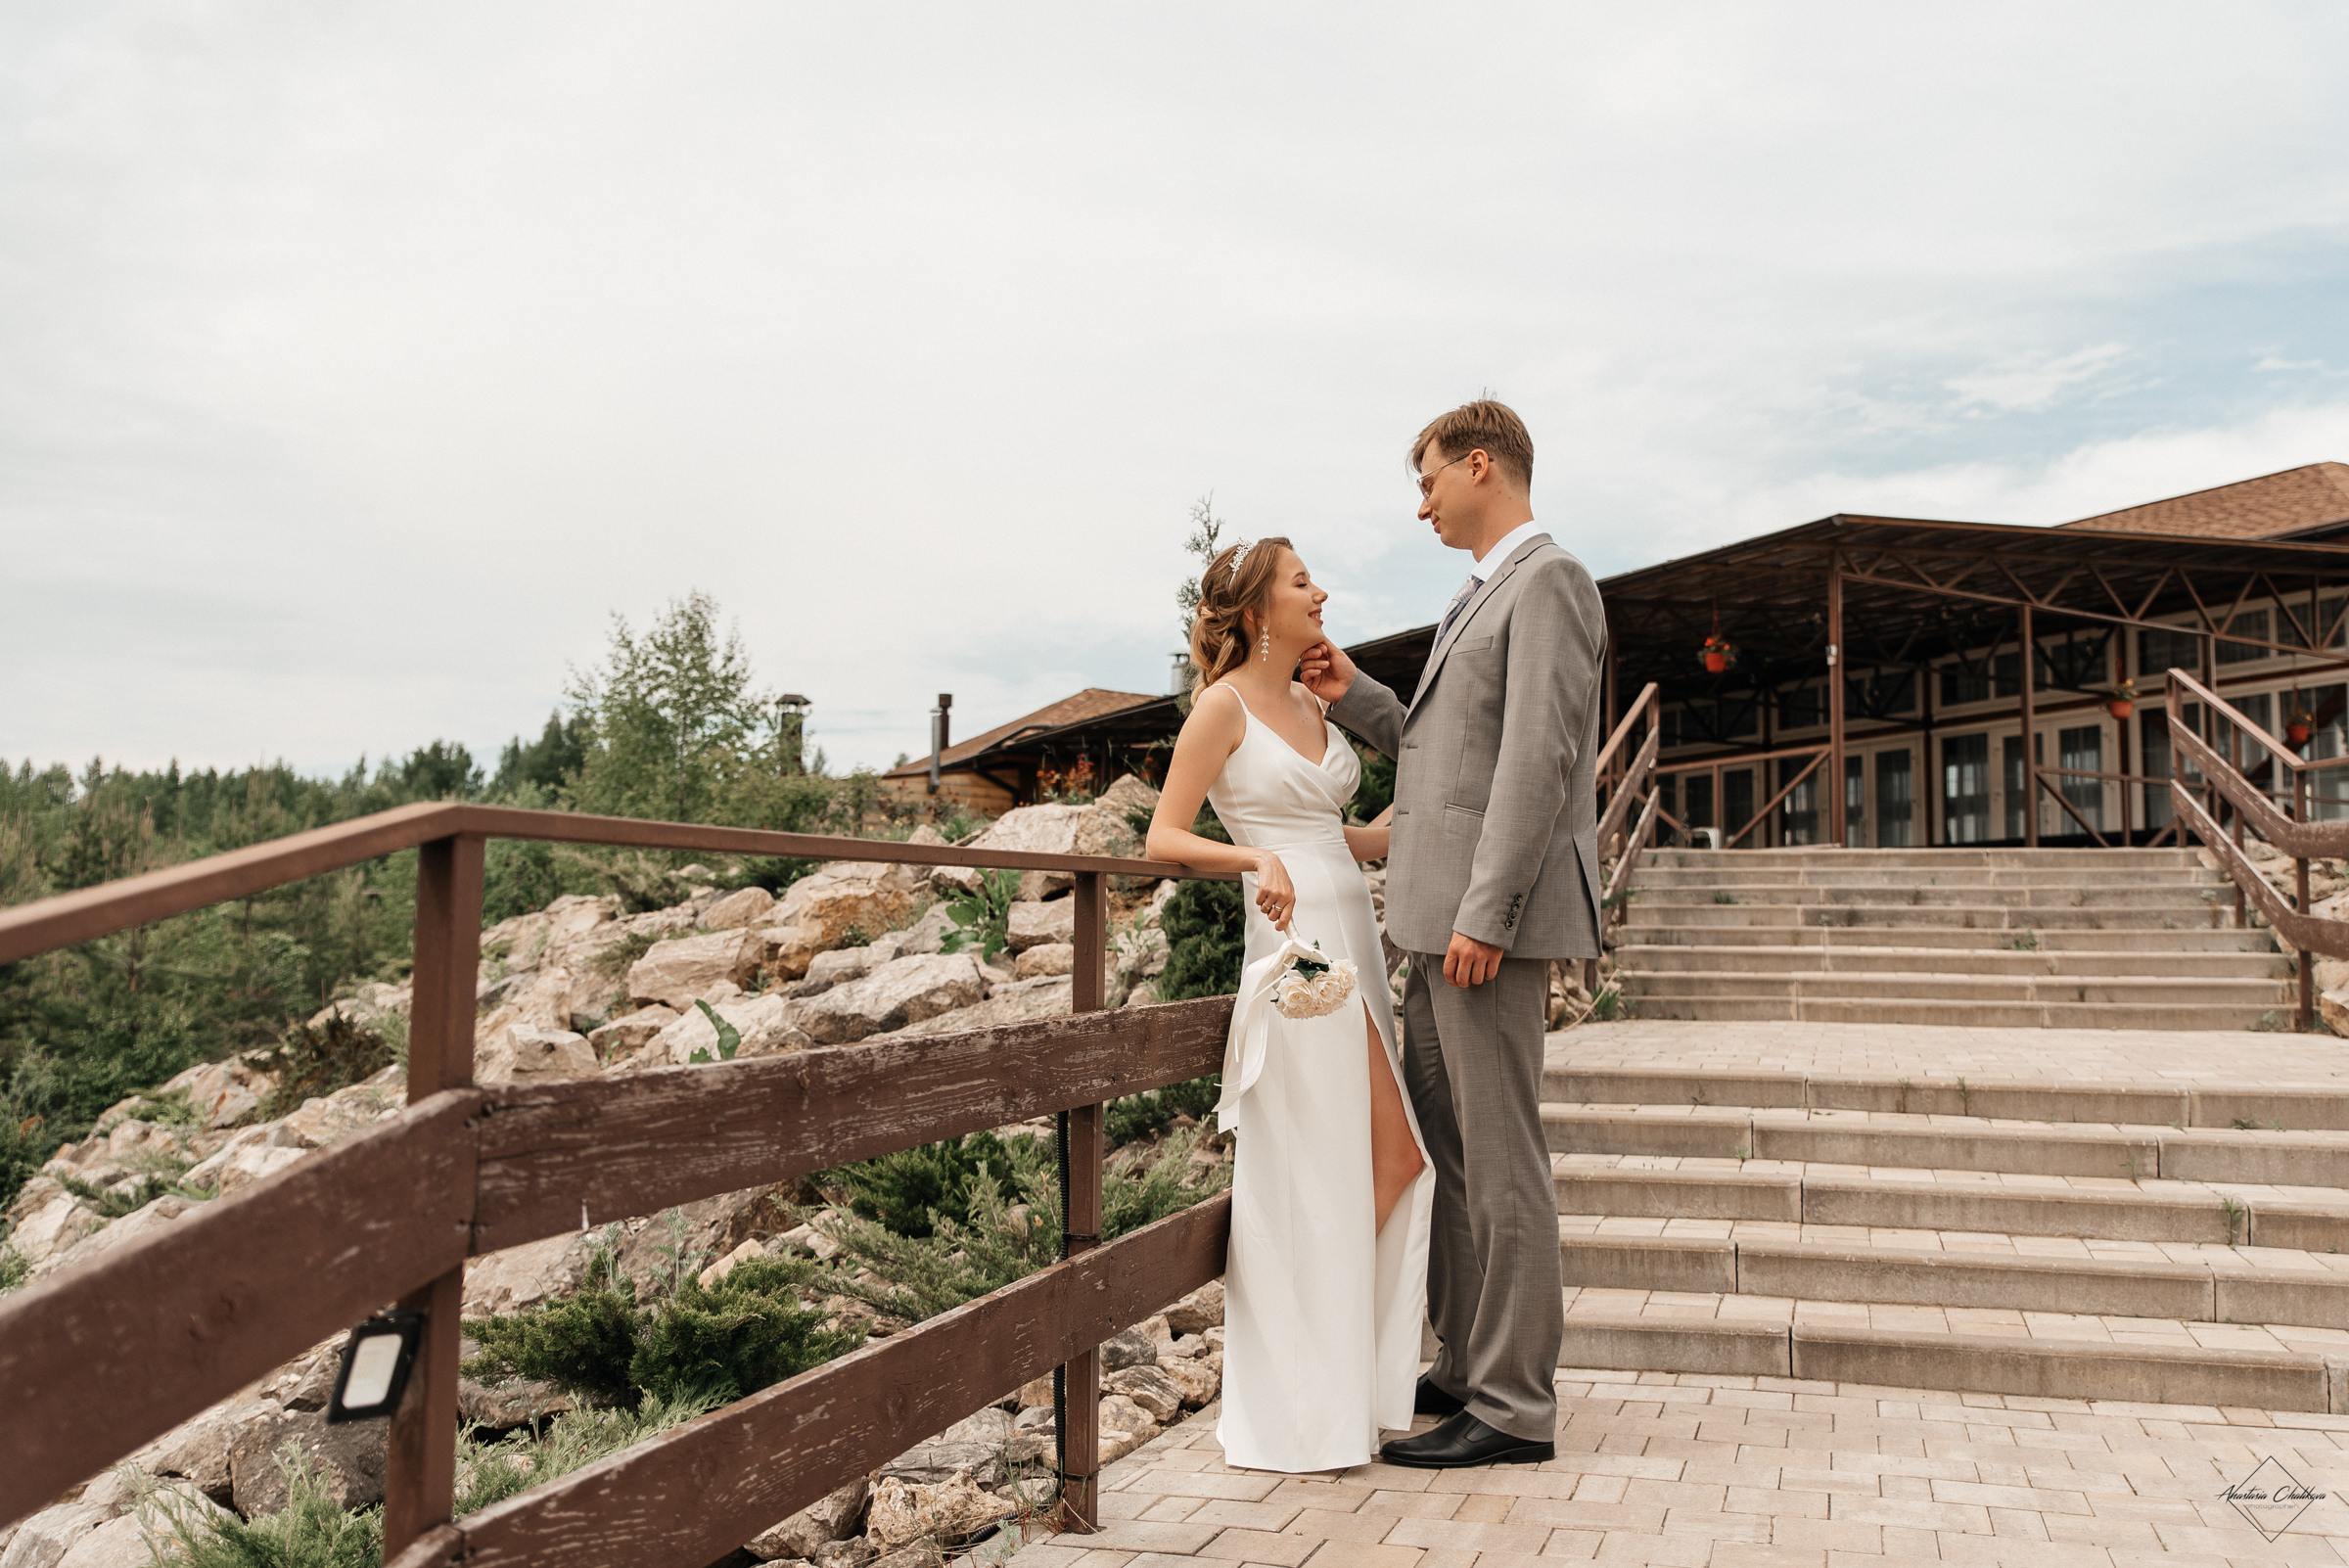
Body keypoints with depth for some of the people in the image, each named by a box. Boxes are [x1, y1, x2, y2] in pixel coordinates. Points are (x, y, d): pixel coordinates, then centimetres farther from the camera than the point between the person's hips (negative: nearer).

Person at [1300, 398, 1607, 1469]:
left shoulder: (1546, 579, -8)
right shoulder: (1485, 597, 23)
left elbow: (1538, 756, -18)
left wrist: (1485, 915, -23)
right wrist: (1355, 698, 14)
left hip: (1494, 915, -10)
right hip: (1446, 917, 10)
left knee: (1499, 1159, -4)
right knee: (1438, 1146, 13)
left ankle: (1515, 1410, 5)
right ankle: (1466, 1370, 24)